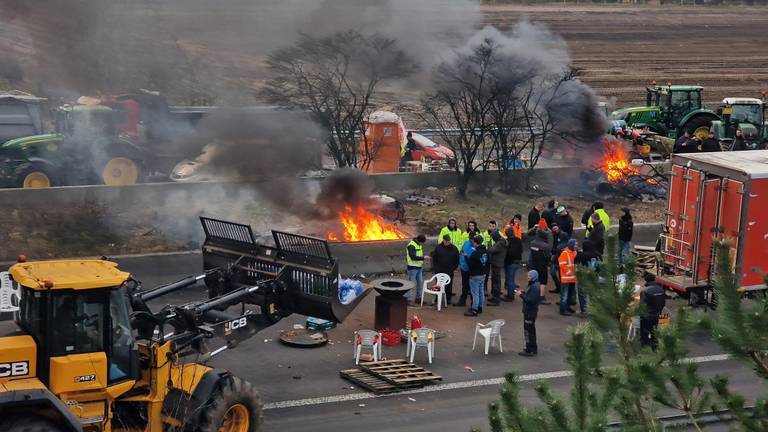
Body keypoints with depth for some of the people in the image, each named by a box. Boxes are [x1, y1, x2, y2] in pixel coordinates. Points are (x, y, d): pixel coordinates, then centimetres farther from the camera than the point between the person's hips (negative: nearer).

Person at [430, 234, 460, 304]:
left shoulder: (454, 248, -1)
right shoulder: (438, 247, 0)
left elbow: (457, 260, 4)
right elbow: (434, 258, 6)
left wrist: (453, 268, -4)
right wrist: (435, 268, -2)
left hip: (449, 271, 0)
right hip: (439, 271, 0)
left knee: (449, 286, 5)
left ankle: (448, 298, 15)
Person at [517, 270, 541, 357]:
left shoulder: (535, 287, -22)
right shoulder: (532, 285, 10)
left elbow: (531, 300, -27)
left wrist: (521, 295, -21)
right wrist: (522, 292, 2)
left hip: (530, 312, -11)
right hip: (529, 311, 11)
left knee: (528, 331, -4)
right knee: (531, 330, 20)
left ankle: (529, 351, 2)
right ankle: (533, 349, 31)